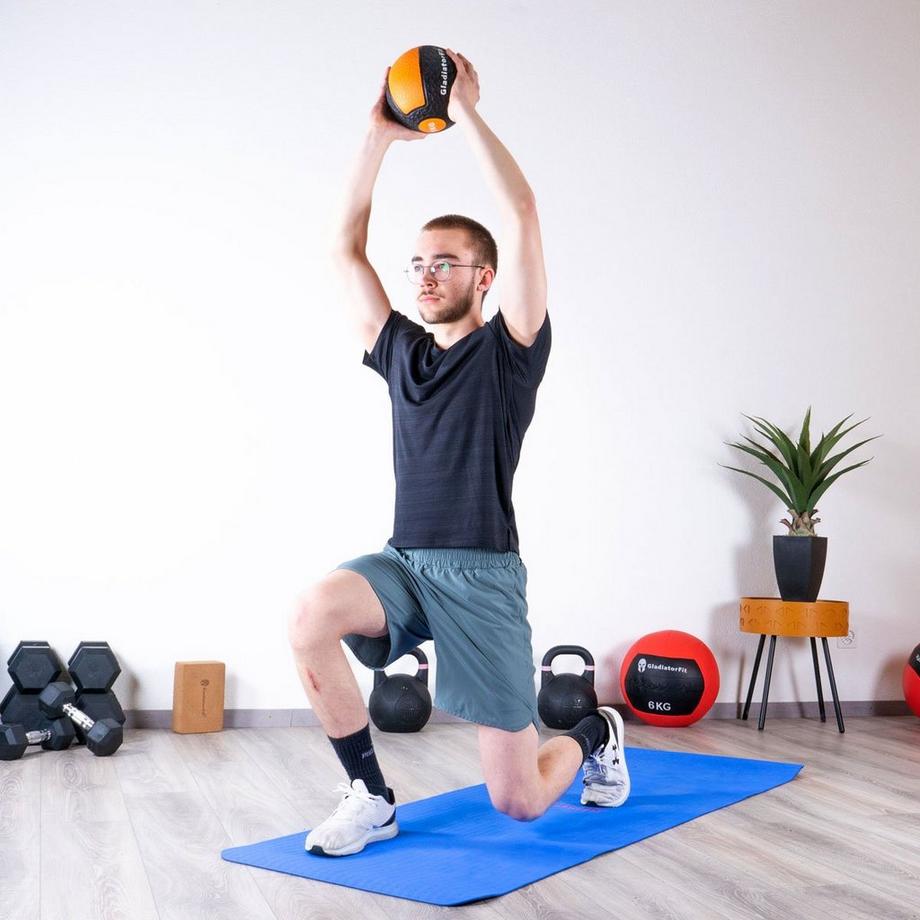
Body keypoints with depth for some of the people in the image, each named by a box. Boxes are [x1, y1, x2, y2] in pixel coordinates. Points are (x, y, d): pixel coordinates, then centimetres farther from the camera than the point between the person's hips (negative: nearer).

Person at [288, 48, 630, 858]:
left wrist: (467, 112, -7)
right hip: (403, 562, 5)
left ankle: (596, 735, 35)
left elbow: (523, 215, -12)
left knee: (519, 801, -2)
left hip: (482, 574, -4)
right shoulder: (401, 351, 13)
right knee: (312, 617, -30)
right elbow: (347, 250, 11)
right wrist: (381, 136, 7)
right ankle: (372, 798, -8)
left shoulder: (509, 350, -2)